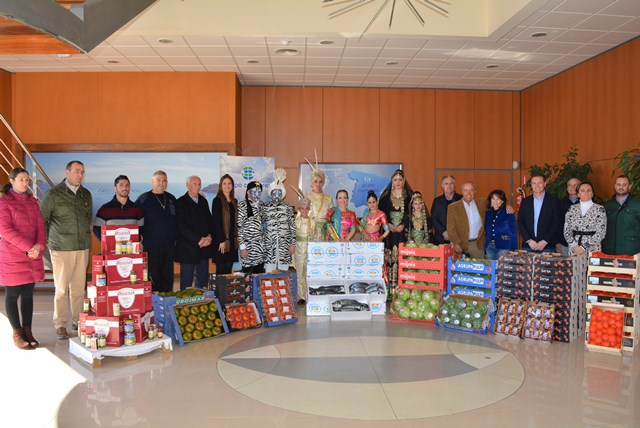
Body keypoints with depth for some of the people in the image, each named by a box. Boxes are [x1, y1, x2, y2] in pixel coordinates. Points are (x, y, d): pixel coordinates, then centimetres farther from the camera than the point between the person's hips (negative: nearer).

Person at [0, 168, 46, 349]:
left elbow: (40, 226, 9)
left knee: (28, 294, 10)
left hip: (33, 256, 5)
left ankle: (28, 331, 17)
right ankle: (17, 333, 14)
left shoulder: (32, 201, 13)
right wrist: (28, 247, -18)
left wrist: (39, 245, -9)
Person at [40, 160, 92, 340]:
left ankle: (77, 320, 18)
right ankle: (60, 324, 9)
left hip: (83, 247, 4)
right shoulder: (54, 194, -4)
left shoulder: (86, 194, 10)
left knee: (79, 286, 7)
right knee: (62, 288, -1)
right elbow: (41, 219, 1)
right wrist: (49, 239, 1)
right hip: (61, 249, -4)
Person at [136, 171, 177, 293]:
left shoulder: (171, 199, 13)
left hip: (170, 245, 5)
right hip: (152, 246, -4)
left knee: (168, 278, 9)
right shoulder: (144, 199, -1)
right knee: (153, 279, -4)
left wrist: (176, 237, 12)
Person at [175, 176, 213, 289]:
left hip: (204, 246, 6)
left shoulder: (203, 201, 15)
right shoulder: (181, 202, -4)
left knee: (203, 282, 8)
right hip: (188, 248, -5)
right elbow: (182, 226, -11)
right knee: (186, 283, -1)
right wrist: (198, 239, -15)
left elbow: (210, 221, 15)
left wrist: (209, 236, -4)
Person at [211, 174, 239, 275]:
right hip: (221, 240, -6)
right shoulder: (217, 200, -6)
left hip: (232, 240, 6)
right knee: (221, 269, -4)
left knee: (229, 269, 7)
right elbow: (216, 221, -12)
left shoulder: (234, 201, 13)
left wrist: (237, 238, 8)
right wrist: (221, 241, -16)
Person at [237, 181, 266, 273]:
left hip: (261, 246, 6)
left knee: (260, 275, 8)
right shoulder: (242, 205, -8)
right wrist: (242, 246, -14)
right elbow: (238, 227, -11)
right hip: (248, 246, -6)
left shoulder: (261, 205, 11)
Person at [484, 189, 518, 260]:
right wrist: (485, 250, 12)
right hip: (489, 247, 4)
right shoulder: (488, 213, 10)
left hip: (503, 247, -4)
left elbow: (513, 232, -3)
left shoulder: (508, 213, -3)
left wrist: (513, 250, -8)